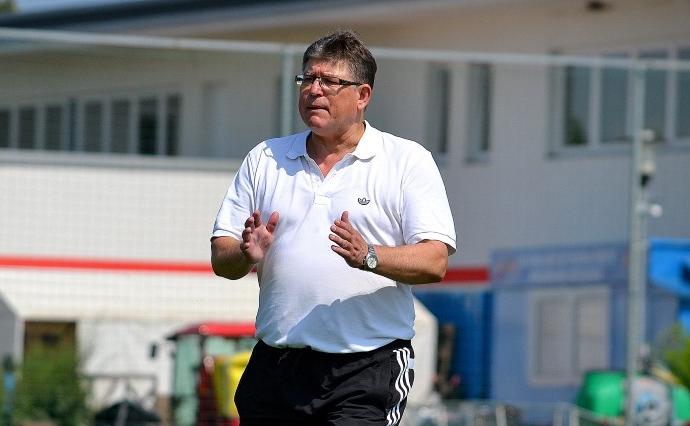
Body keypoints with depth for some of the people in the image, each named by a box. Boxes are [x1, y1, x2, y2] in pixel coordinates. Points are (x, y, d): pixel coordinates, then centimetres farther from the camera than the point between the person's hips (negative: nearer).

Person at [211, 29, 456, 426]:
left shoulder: (408, 160, 2)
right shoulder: (264, 159, 14)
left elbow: (435, 262, -8)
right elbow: (221, 259, 12)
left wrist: (369, 257, -26)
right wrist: (247, 255, -12)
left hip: (370, 367, -4)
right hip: (276, 364, 4)